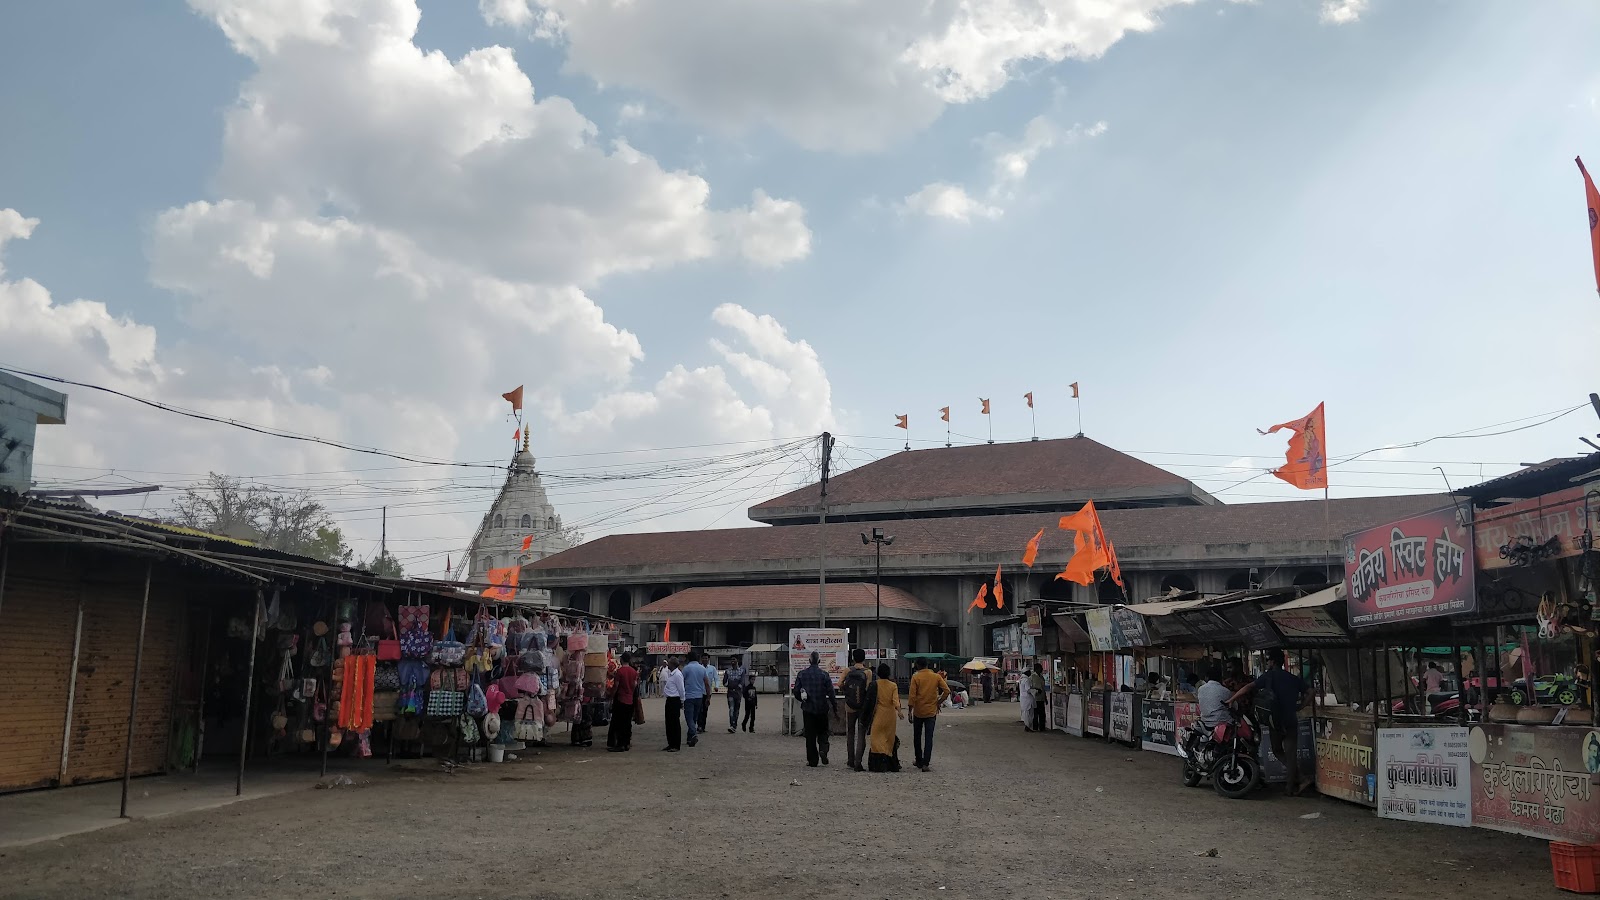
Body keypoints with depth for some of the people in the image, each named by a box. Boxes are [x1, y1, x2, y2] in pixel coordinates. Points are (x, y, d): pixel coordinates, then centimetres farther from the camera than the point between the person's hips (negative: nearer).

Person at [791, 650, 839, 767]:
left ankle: (812, 760, 5)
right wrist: (835, 707, 2)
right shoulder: (824, 674, -8)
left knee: (810, 735, 6)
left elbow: (796, 691, 2)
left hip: (807, 709, 1)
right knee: (823, 731, 14)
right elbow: (831, 693, -8)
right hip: (822, 708, -1)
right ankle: (823, 749, -11)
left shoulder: (802, 674, -2)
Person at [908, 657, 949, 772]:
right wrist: (939, 702, 6)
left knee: (917, 737, 15)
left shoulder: (916, 677, -7)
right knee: (929, 738, 0)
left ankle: (919, 761, 22)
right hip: (931, 711, 1)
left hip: (918, 712, -1)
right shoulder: (936, 677, 0)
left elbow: (912, 695, -11)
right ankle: (925, 763, -8)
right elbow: (947, 691, -6)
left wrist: (910, 711, -6)